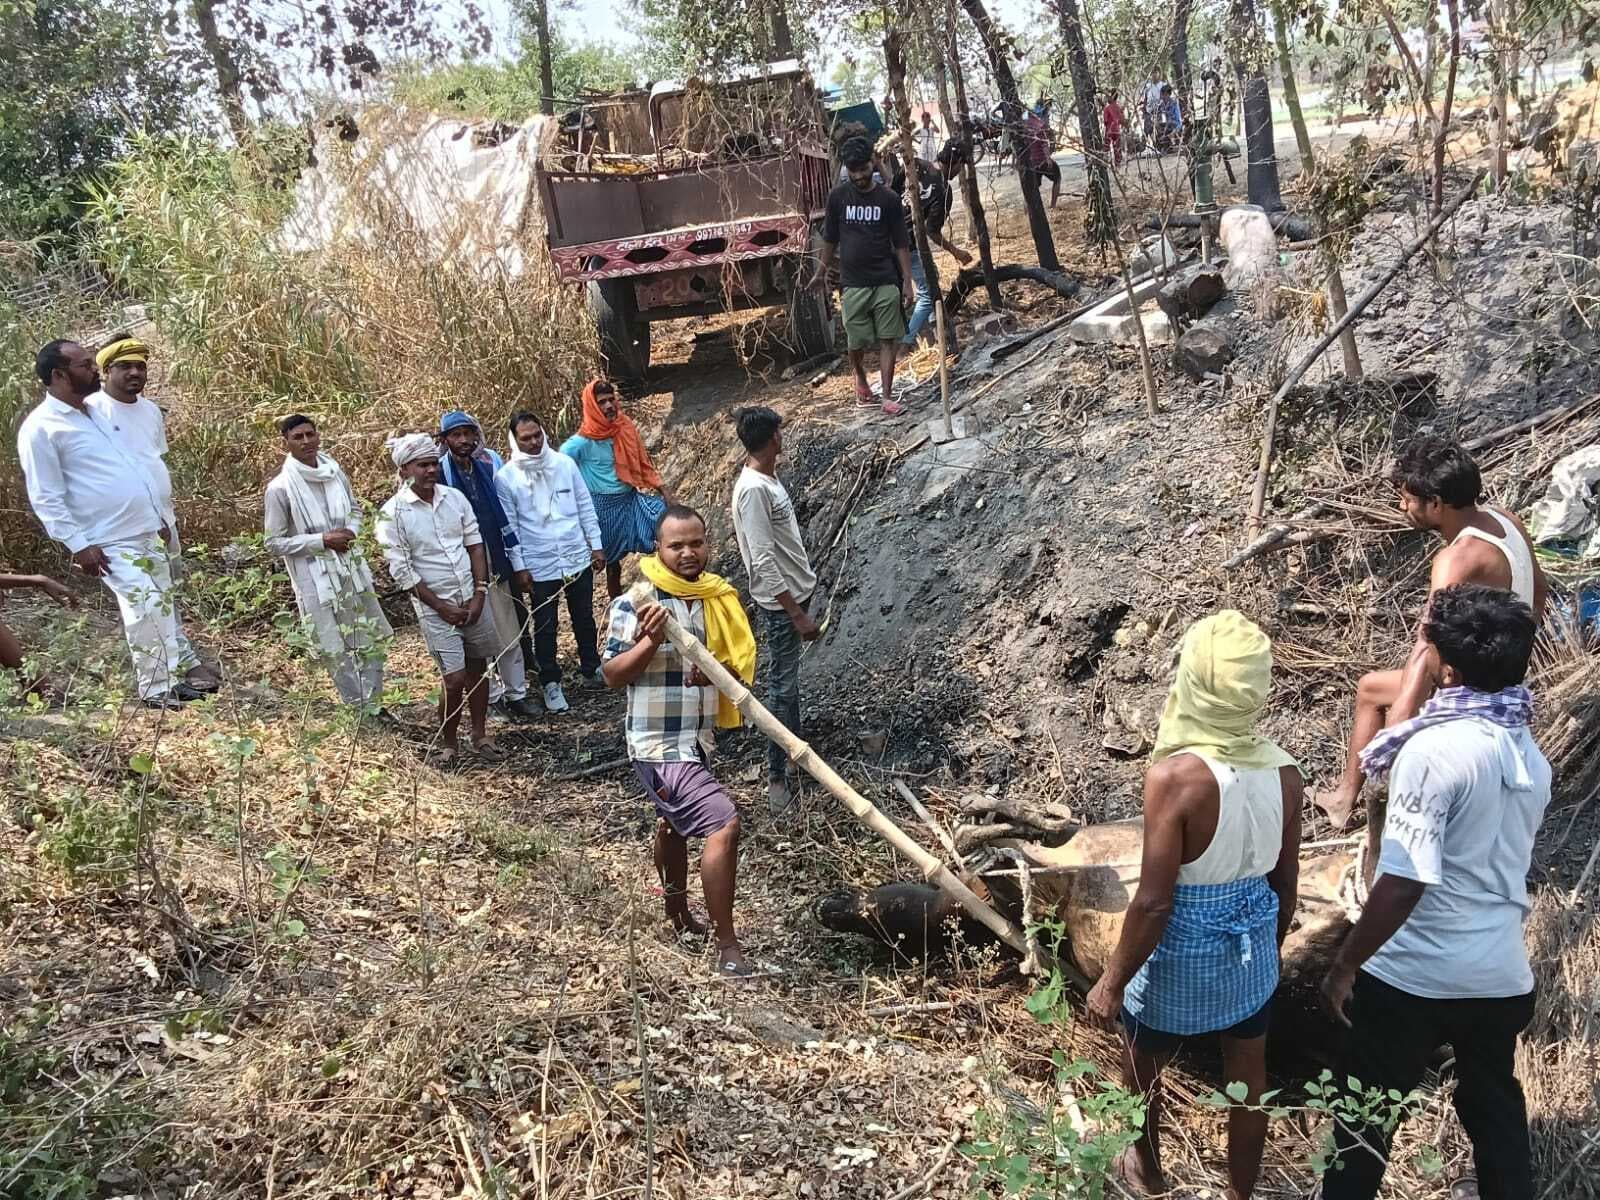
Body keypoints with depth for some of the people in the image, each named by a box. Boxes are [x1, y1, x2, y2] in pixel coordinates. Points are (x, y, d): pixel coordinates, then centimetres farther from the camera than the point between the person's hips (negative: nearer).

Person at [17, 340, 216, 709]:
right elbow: (45, 499, -13)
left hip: (148, 530, 8)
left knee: (163, 602, 16)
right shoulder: (40, 429, -12)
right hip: (112, 542, -8)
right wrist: (79, 545, -17)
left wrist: (160, 517, 19)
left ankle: (183, 666, 28)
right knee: (146, 607, -13)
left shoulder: (99, 410, 13)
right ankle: (157, 687, -2)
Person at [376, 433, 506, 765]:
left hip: (473, 599, 4)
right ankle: (447, 741, 15)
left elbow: (476, 546, 4)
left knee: (478, 668, 12)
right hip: (435, 607, -4)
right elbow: (402, 572, -12)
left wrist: (479, 595, -5)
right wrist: (442, 607, -12)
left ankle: (479, 734, 28)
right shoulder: (393, 513, -12)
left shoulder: (455, 497, 0)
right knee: (455, 678, -6)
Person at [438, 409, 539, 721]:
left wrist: (513, 554, 10)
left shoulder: (490, 464, 3)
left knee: (510, 631, 9)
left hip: (496, 560, 4)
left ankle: (516, 692, 19)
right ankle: (492, 695, 18)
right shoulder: (439, 473, -10)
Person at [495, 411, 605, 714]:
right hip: (539, 566, -3)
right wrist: (519, 567, -7)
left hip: (578, 557, 3)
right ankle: (550, 683, 20)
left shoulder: (565, 463, -1)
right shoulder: (506, 477, -8)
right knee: (545, 626, 7)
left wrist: (596, 545, 5)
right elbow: (509, 526, -6)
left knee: (584, 617, 17)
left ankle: (591, 668, 35)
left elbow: (585, 506, 5)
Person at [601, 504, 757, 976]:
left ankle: (677, 911, 53)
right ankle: (727, 945, -8)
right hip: (660, 744, -8)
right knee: (724, 825, -19)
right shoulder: (635, 602, -16)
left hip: (698, 738, 8)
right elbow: (613, 675, -14)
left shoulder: (717, 597, 2)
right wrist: (650, 640, -29)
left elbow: (742, 658, 10)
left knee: (674, 822, 30)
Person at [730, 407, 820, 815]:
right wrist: (797, 614, -25)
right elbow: (763, 562, -27)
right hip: (780, 601, -9)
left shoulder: (766, 477, 5)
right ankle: (777, 777, 5)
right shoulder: (753, 490, -26)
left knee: (788, 680, 21)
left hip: (795, 589, 9)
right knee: (783, 686, -3)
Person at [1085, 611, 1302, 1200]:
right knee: (1248, 1080, 23)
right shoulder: (1285, 772, -11)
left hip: (1183, 957, -4)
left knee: (1140, 1065, 24)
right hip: (1252, 950, 4)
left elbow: (1153, 901, -24)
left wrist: (1112, 981, -11)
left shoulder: (1175, 776, -29)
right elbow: (1285, 885, 1)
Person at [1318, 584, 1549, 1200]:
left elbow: (1403, 883, -25)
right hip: (1503, 975, 7)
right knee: (1494, 1101, 25)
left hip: (1416, 978, -7)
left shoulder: (1435, 749, -22)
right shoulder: (1530, 752, 3)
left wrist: (1344, 965, -15)